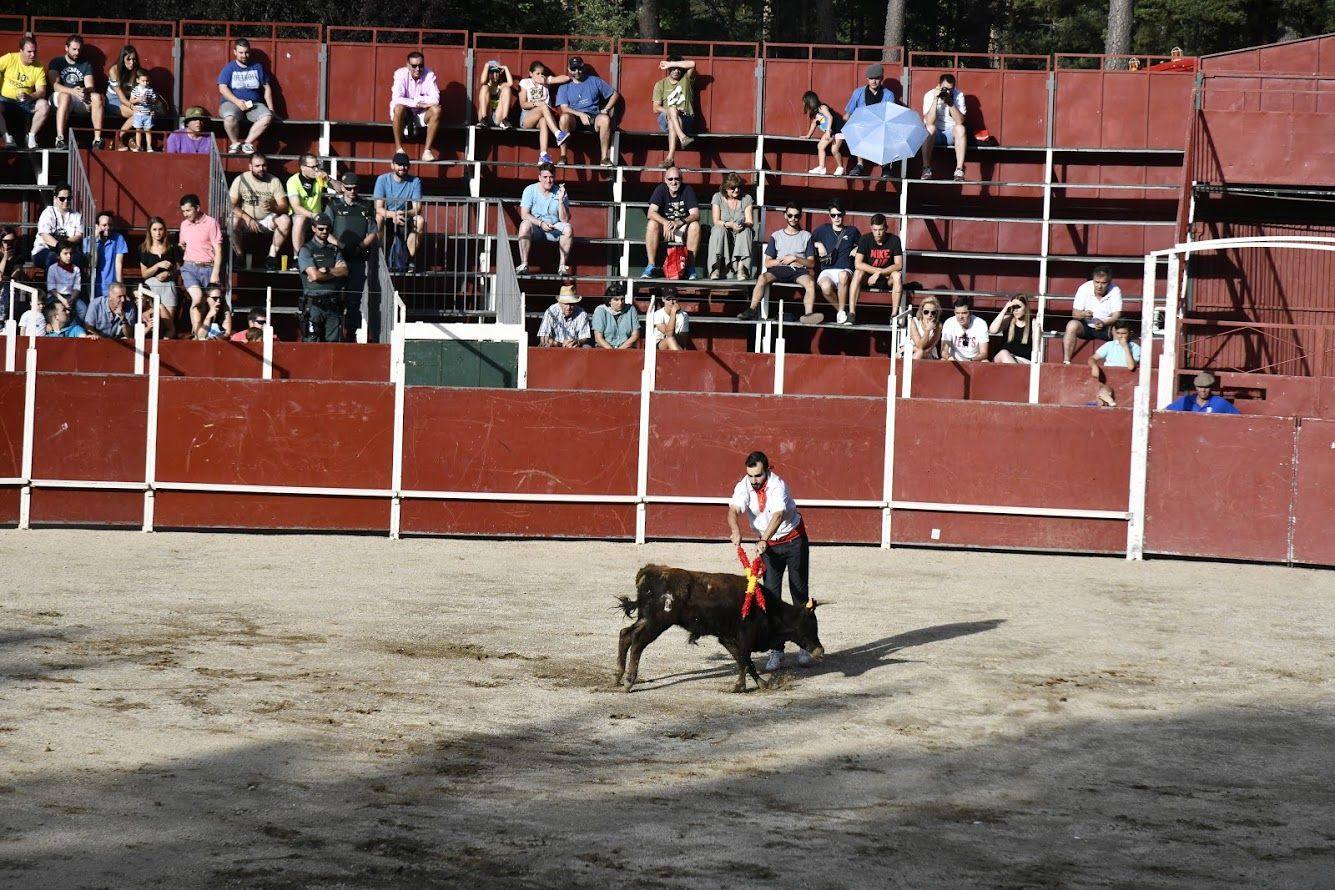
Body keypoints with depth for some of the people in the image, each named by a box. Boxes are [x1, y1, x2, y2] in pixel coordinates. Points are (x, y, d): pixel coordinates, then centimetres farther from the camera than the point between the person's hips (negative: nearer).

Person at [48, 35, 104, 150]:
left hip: (81, 102, 3)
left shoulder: (86, 64, 16)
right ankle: (59, 138, -46)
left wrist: (85, 91, -23)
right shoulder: (57, 62, 8)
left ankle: (97, 139, -34)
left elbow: (91, 87, 4)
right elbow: (55, 85, -8)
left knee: (97, 97, -28)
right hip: (58, 98, -3)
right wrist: (72, 91, -27)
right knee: (65, 96, -39)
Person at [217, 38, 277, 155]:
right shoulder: (229, 68, 6)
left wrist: (271, 108, 5)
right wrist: (237, 101, -18)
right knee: (230, 117, -39)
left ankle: (247, 142, -20)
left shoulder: (258, 67, 15)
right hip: (232, 102, -3)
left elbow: (267, 88, 16)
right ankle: (235, 143, -14)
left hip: (254, 104, 3)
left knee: (268, 117, -30)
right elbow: (222, 88, -4)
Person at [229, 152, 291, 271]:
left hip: (267, 220, 2)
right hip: (247, 219, -1)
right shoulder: (241, 180, -8)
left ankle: (272, 256, -17)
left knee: (285, 220, -28)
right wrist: (248, 219, -28)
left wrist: (273, 207, -33)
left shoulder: (274, 181, -4)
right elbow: (231, 205, -14)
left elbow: (284, 207, -9)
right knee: (233, 221, -34)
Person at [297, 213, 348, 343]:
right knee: (311, 343, -10)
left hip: (333, 304, 4)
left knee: (333, 342, 0)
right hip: (314, 302, -4)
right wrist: (335, 272, 2)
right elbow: (314, 275, -11)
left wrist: (325, 271, -9)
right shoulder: (306, 250, 2)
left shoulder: (334, 249, 17)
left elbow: (344, 271, 3)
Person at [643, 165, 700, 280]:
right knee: (652, 224, -30)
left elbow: (695, 214, -17)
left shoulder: (687, 190, -8)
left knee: (695, 225, -29)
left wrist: (680, 222, -37)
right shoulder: (660, 189, -8)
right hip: (663, 230, 0)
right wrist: (666, 223, -39)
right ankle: (651, 265, -27)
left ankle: (690, 267, -24)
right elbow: (651, 213, -20)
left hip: (682, 228, 0)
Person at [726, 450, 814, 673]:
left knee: (800, 594, 3)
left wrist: (763, 541, -56)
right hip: (768, 545, 3)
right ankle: (776, 650, -1)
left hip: (794, 540, -3)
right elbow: (734, 510, -31)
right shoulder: (743, 487, -14)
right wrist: (736, 530, -53)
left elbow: (778, 515, -41)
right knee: (771, 596, -3)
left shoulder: (777, 486, -26)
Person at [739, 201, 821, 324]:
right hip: (779, 269, 1)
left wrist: (794, 258, -6)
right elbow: (767, 263, 11)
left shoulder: (806, 236, 16)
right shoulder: (776, 236, 17)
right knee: (762, 278, -32)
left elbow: (811, 263, 9)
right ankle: (752, 310, -37)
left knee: (810, 282, -35)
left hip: (799, 270, -1)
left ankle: (808, 314, -51)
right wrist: (783, 261, -5)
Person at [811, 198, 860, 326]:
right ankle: (840, 310, -10)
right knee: (826, 287, -39)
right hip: (827, 271, 0)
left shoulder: (852, 231, 18)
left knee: (843, 275, -42)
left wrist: (857, 249, 10)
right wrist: (819, 245, 8)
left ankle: (841, 312, -25)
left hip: (845, 270, 0)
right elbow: (810, 241, 26)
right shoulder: (823, 229, 18)